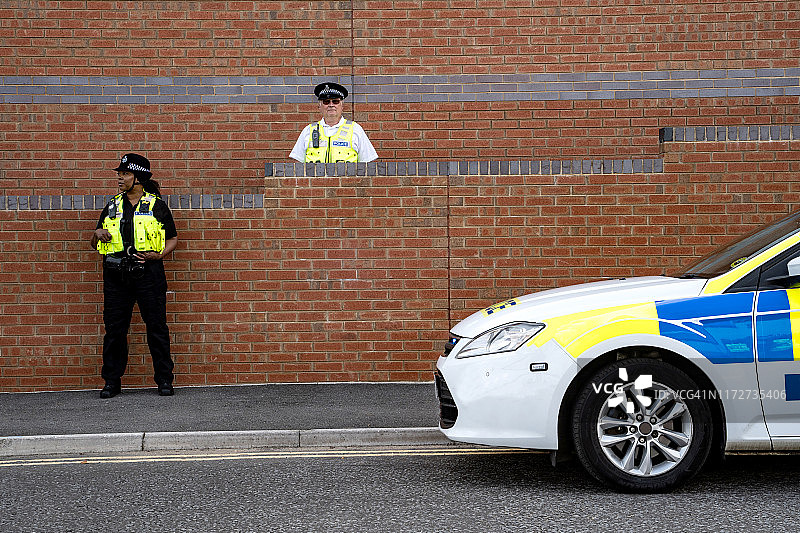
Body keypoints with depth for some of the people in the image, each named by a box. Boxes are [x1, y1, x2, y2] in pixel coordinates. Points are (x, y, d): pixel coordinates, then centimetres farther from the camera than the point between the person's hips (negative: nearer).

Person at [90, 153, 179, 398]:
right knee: (114, 328, 4)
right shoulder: (112, 207, 15)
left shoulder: (157, 206, 5)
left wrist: (159, 255, -9)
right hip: (116, 276, 3)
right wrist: (97, 234, -1)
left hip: (148, 274, -3)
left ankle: (164, 379, 8)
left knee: (157, 327, -1)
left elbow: (173, 238, 9)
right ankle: (112, 381, 13)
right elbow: (95, 244, 22)